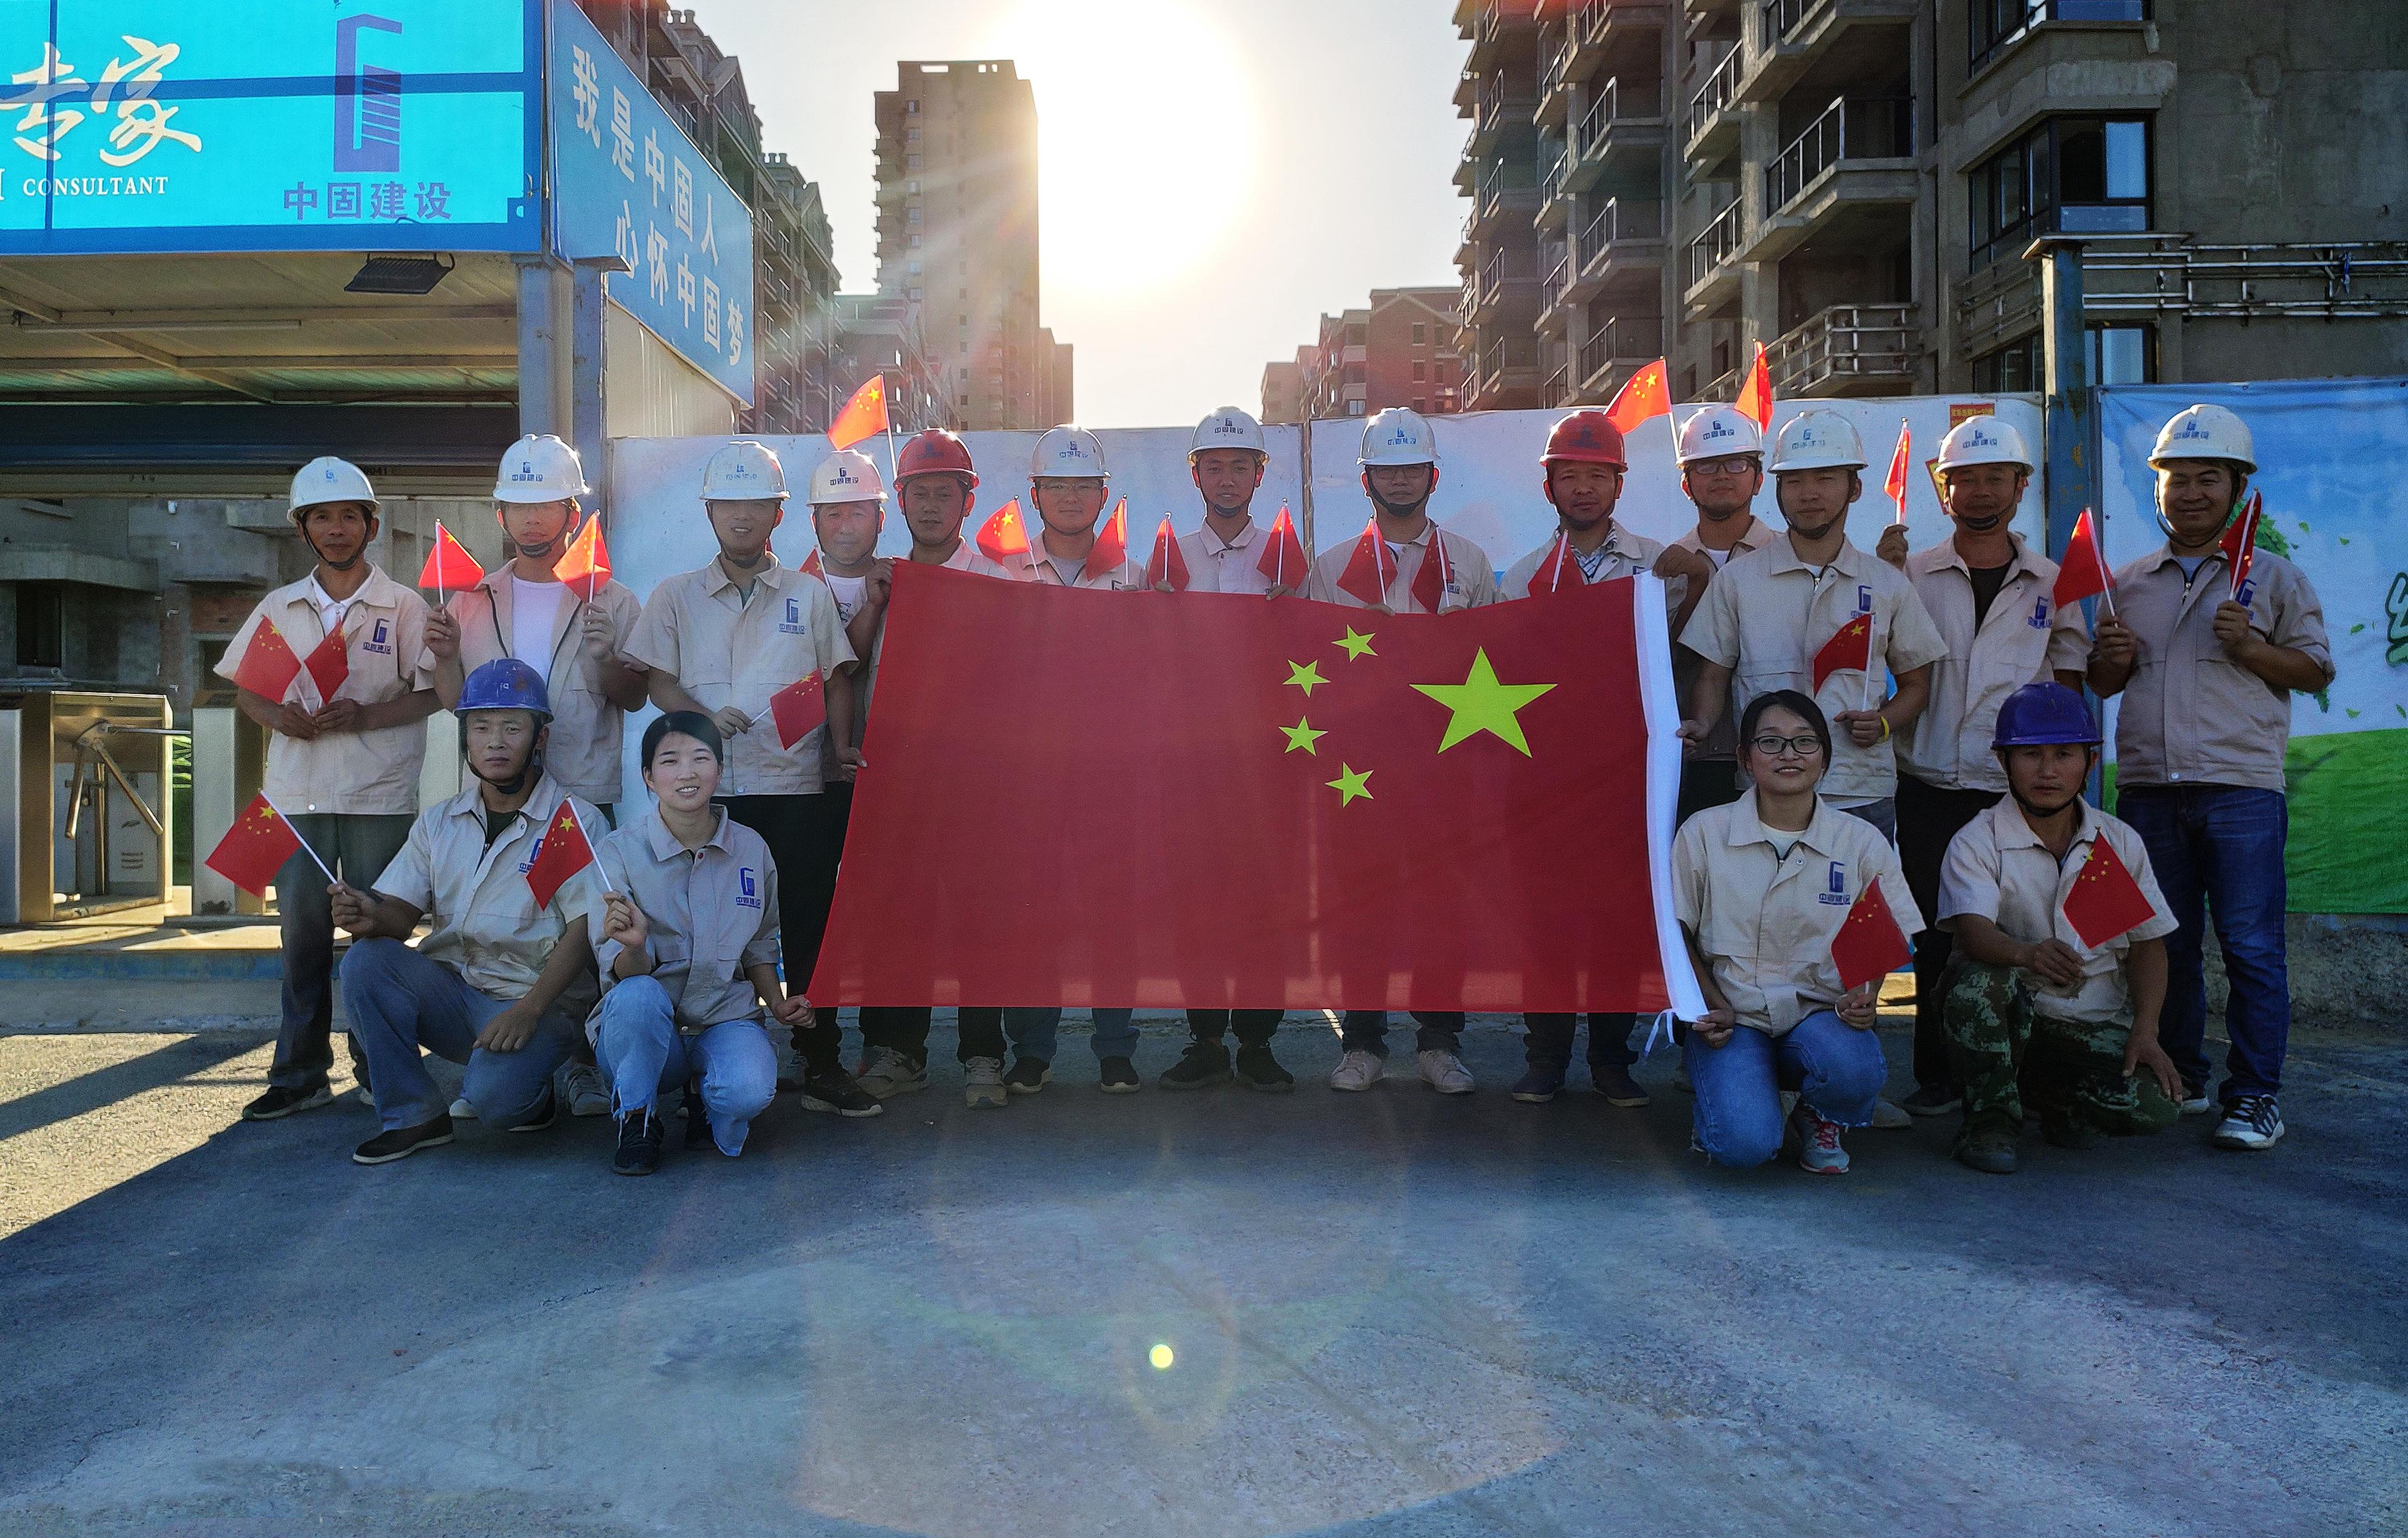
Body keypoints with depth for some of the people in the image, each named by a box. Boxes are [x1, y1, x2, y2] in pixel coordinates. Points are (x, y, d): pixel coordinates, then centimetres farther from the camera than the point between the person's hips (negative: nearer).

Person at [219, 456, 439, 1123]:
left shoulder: (405, 606, 2)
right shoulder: (280, 607, 12)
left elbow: (435, 691, -1)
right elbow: (243, 688, 15)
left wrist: (365, 717, -15)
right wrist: (278, 716, -6)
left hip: (380, 795, -3)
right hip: (297, 792, 3)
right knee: (301, 932, 6)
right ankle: (299, 1074, 15)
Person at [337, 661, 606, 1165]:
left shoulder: (576, 821, -3)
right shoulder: (440, 823, 13)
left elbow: (583, 930, -12)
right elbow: (403, 913, 7)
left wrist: (527, 1011, -24)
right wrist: (373, 918, -19)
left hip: (538, 1003, -5)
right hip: (451, 993, 5)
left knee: (494, 1096, -31)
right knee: (365, 962, -21)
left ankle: (534, 1098, 7)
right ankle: (413, 1115, -9)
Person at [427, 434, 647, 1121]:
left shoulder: (611, 601, 5)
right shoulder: (472, 601, 13)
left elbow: (634, 697, 2)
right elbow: (456, 701, 14)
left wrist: (607, 657, -16)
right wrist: (444, 656, -4)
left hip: (585, 791, -2)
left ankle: (582, 1066, 11)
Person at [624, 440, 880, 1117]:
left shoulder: (809, 593, 11)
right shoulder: (676, 596, 11)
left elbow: (837, 678, 10)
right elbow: (656, 679, 5)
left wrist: (842, 745, -5)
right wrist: (704, 718, -13)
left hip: (796, 788, 0)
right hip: (707, 790, 0)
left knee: (809, 930, 1)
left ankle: (822, 1065, 9)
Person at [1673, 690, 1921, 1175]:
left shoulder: (1862, 842, 1)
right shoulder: (1704, 833, -2)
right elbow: (1678, 932, 4)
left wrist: (1865, 997, -12)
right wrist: (1712, 1005, -9)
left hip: (1819, 1013, 2)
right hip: (1731, 1019, -2)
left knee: (1853, 1069, -34)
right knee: (1745, 1145, -27)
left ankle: (1817, 1120, 5)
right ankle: (1720, 1093, 13)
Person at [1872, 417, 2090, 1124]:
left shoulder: (2051, 583, 10)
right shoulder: (1912, 573, 6)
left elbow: (2069, 681, 13)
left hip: (2020, 789, 1)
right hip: (1931, 788, 0)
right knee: (1936, 934, 2)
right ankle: (1938, 1075, 12)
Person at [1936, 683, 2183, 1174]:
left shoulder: (2121, 843, 6)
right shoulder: (1978, 841, -8)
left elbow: (2147, 944, 8)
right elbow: (1972, 930, -25)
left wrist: (2145, 1031, -8)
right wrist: (2026, 954, -47)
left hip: (2097, 1024, 3)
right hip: (2008, 1016, -3)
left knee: (2154, 1108, -24)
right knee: (1976, 980, -37)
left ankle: (2055, 1097, 11)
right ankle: (1992, 1115, -13)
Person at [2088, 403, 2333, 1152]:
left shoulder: (2274, 577, 6)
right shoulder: (2129, 582, 15)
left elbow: (2317, 669, 3)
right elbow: (2101, 686, 20)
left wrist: (2249, 647, -13)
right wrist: (2111, 659, -2)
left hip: (2241, 788, -4)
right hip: (2148, 786, 4)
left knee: (2251, 947, -4)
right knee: (2165, 944, 10)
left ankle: (2255, 1097, 3)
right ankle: (2179, 1079, 22)